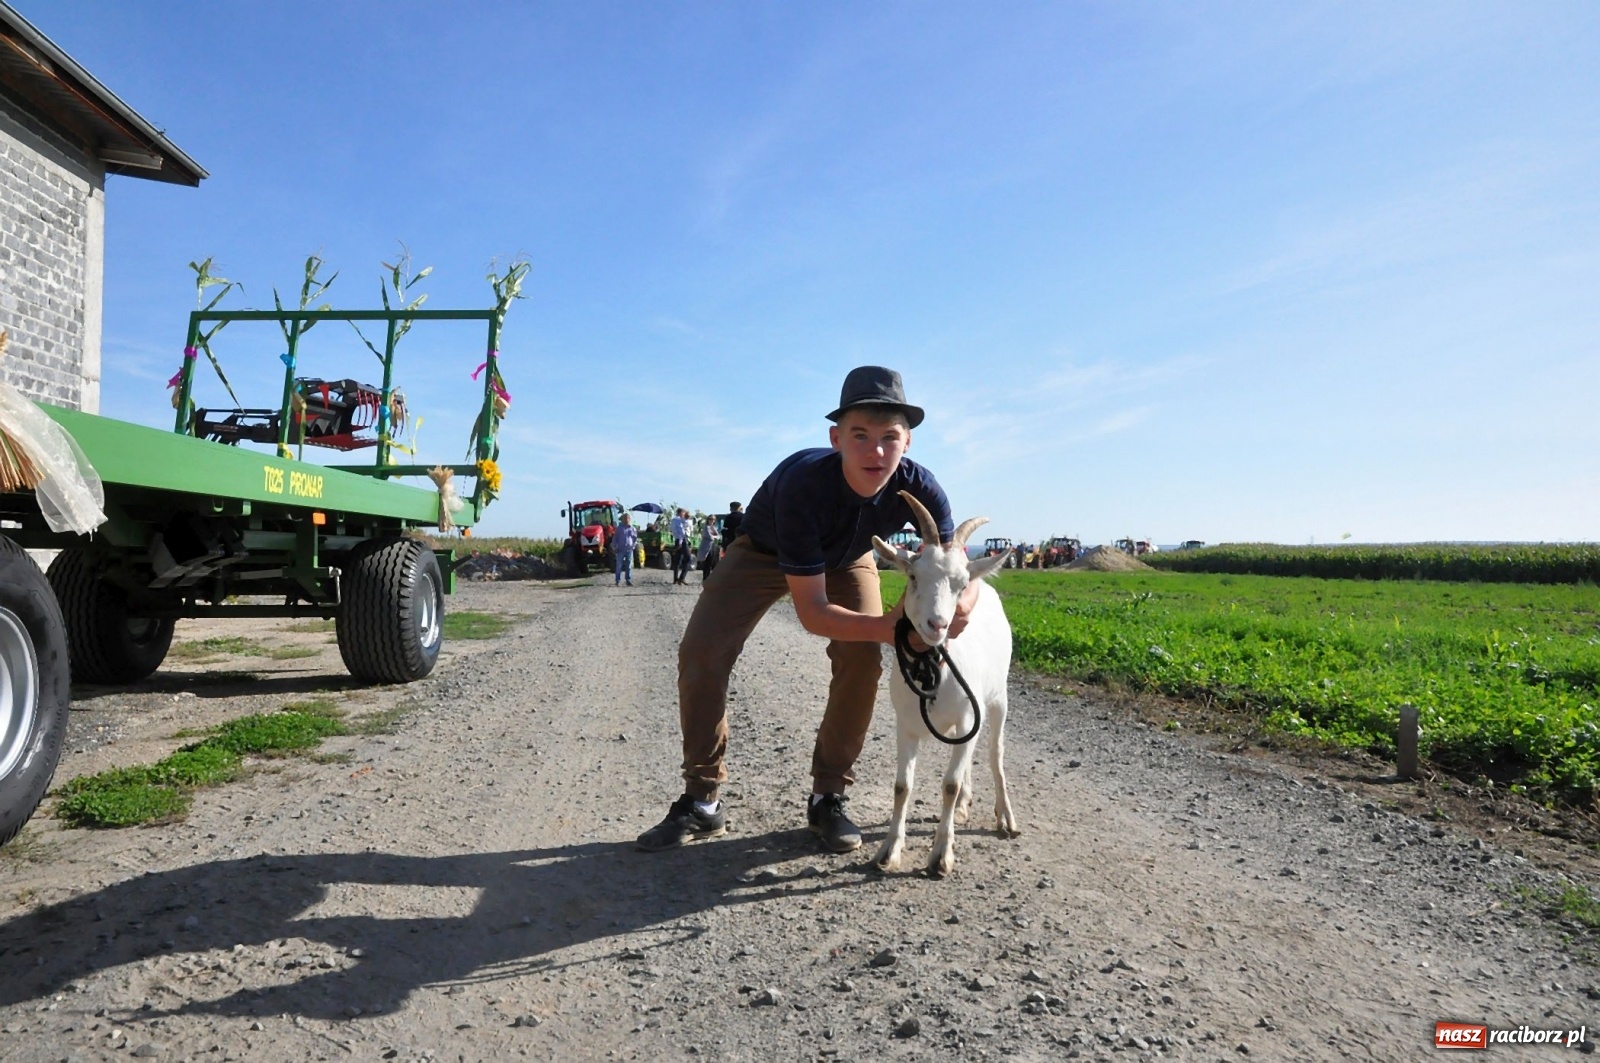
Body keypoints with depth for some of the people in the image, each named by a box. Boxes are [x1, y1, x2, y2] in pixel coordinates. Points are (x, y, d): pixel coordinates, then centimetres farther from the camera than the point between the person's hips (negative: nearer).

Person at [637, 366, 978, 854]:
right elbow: (811, 612, -39)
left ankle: (828, 797, 2)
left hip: (845, 558, 3)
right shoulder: (802, 482, -43)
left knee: (862, 659, -18)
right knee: (699, 653, -14)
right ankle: (701, 801, 0)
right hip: (765, 551, -2)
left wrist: (959, 604, -48)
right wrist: (889, 626, -53)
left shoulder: (919, 489, -32)